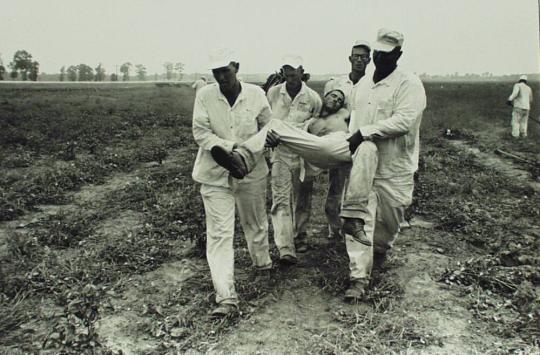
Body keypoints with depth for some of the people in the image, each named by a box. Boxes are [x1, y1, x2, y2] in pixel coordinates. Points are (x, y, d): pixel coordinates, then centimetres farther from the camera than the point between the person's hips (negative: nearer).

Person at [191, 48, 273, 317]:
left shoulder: (255, 94, -4)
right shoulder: (205, 96, -7)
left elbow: (269, 127, 6)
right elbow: (200, 133, -11)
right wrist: (231, 147, -22)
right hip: (215, 174, -1)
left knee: (256, 223, 20)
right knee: (219, 233, -6)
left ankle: (262, 262, 50)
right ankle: (226, 298, -3)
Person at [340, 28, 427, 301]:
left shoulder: (409, 84, -9)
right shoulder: (362, 84, 11)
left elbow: (403, 121, -22)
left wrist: (364, 132, -23)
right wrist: (352, 138, 4)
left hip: (395, 171, -4)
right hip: (363, 169, 4)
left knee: (388, 223, 12)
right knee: (359, 220, -6)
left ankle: (378, 251, 45)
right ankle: (359, 277, 0)